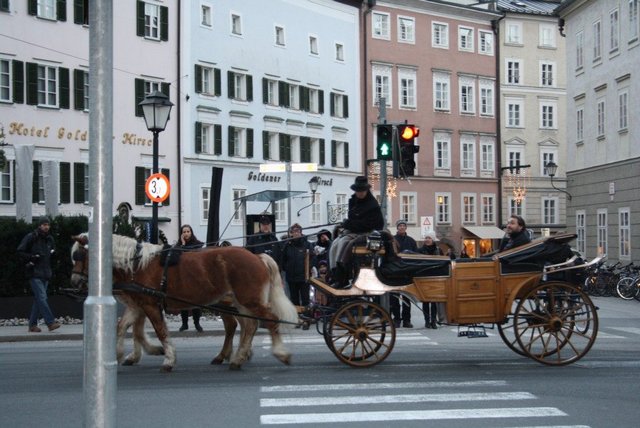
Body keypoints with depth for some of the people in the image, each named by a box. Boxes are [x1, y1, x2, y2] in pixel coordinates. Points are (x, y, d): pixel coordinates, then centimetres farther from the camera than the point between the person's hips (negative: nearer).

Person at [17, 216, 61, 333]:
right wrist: (31, 258, -16)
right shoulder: (31, 237, -7)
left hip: (45, 274, 7)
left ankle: (32, 325, 14)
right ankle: (51, 322, -19)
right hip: (34, 273, -7)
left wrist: (52, 253, 12)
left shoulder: (49, 239, 13)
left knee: (38, 299, 9)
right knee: (42, 298, -14)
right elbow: (20, 251, -6)